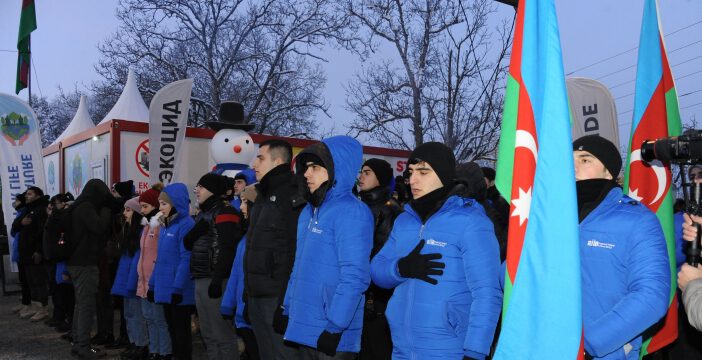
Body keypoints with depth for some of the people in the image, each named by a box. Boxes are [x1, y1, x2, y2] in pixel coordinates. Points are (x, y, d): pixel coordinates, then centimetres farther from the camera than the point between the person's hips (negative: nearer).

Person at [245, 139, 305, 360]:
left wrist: (288, 299, -22)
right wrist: (248, 292, 19)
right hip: (257, 295, 9)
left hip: (278, 296, -9)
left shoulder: (294, 197, -12)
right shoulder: (264, 196, 17)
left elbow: (296, 252, -20)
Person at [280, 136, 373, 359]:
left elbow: (354, 277, -20)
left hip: (330, 335, -8)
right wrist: (287, 308, 16)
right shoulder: (308, 211, 12)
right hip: (304, 330, 8)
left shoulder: (351, 212, -14)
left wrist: (335, 326, -20)